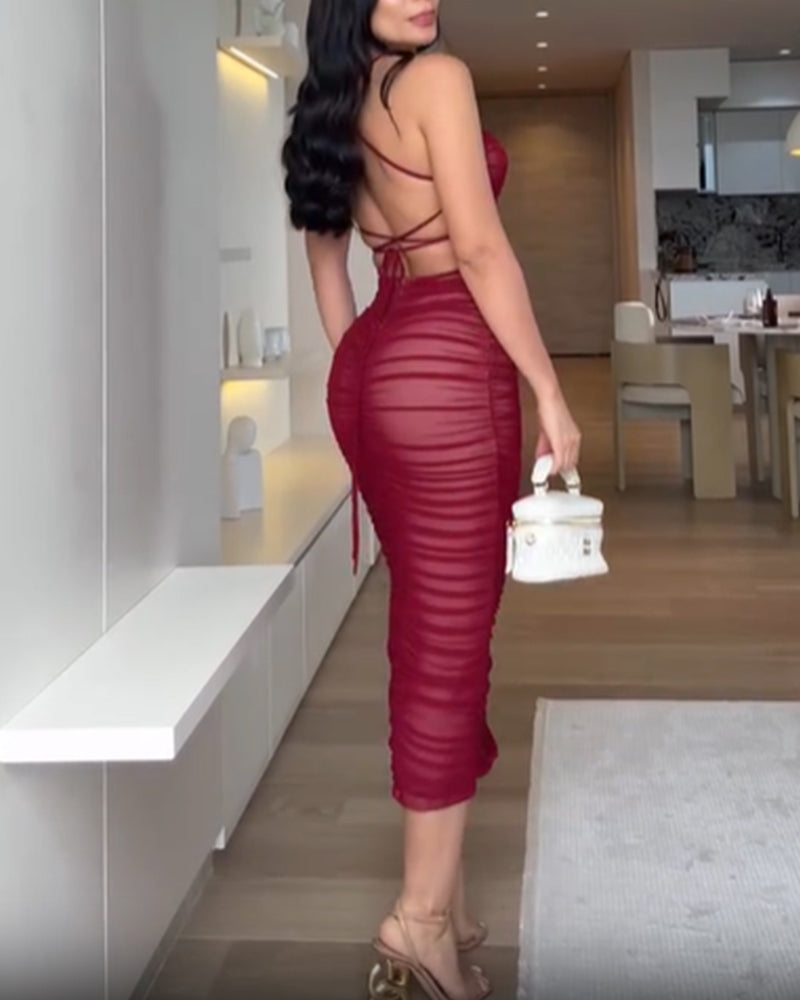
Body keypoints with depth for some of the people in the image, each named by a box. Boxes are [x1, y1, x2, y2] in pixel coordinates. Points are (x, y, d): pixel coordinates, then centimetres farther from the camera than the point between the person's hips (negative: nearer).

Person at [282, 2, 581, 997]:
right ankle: (422, 912, 2)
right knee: (449, 637, -4)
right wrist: (549, 389, -9)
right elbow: (481, 248, -13)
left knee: (423, 629, 13)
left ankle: (441, 895, 21)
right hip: (447, 364, -8)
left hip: (369, 368, 9)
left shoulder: (333, 112, 19)